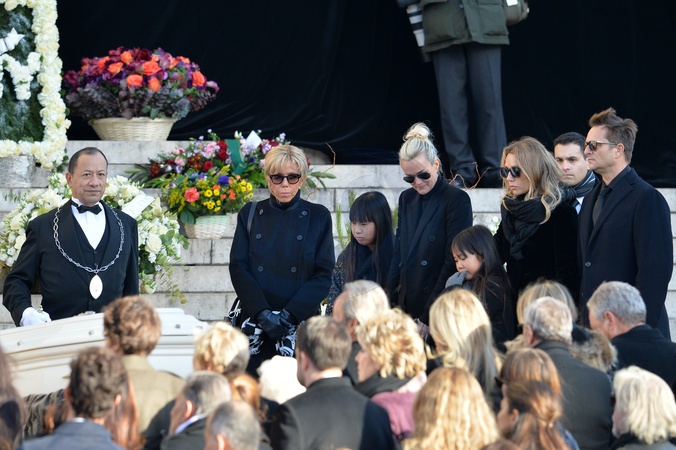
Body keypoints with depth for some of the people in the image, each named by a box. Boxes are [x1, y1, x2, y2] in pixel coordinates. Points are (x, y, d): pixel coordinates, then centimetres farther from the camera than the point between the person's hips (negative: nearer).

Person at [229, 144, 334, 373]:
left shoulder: (318, 217, 5)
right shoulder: (250, 214, 9)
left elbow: (323, 275, 0)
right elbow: (238, 267, 2)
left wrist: (289, 314, -13)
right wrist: (262, 312, -13)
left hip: (300, 320, -1)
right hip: (255, 324, 1)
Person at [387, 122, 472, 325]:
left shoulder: (457, 200, -7)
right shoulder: (407, 198, 13)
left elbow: (454, 261, -11)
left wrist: (429, 315, -14)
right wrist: (391, 301, 6)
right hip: (407, 306, 6)